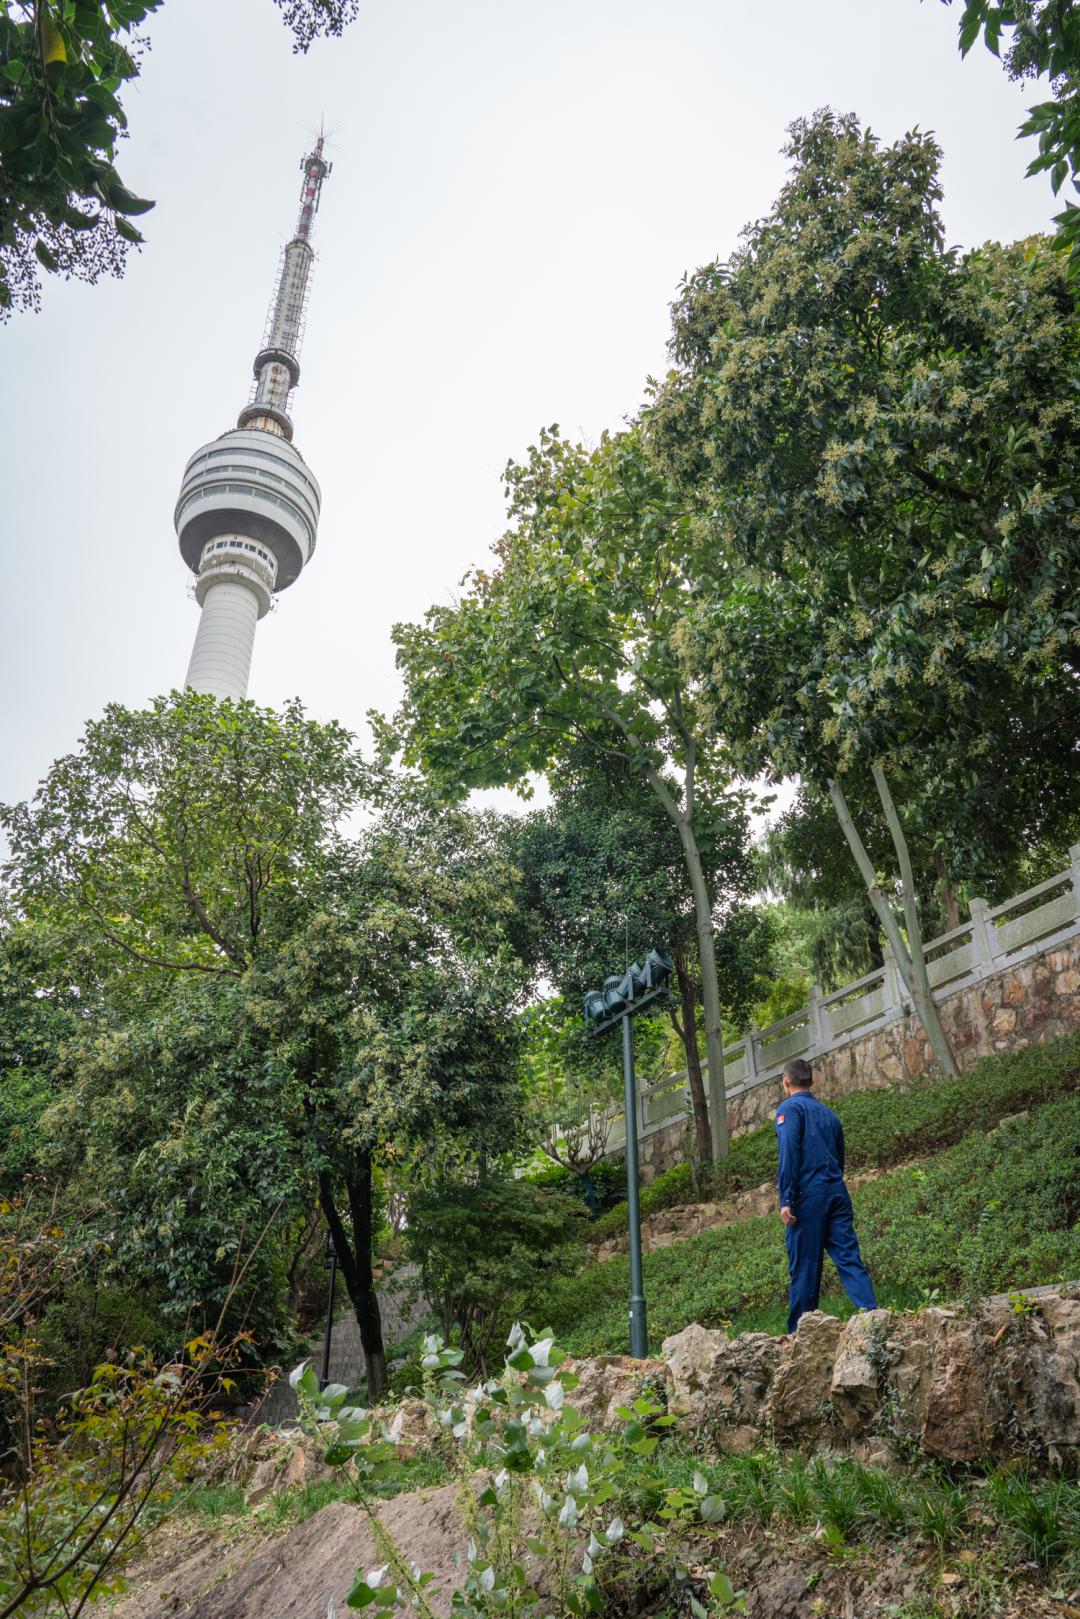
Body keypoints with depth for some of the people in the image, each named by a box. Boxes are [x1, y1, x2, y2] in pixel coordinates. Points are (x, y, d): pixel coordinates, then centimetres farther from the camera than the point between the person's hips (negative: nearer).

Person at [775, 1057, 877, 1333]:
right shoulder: (828, 1113, 20)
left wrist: (786, 1200, -17)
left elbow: (789, 1155, -14)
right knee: (850, 1259, 1)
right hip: (837, 1193, 6)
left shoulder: (789, 1108, -1)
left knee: (804, 1268, 0)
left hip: (808, 1196, -6)